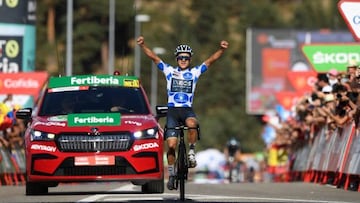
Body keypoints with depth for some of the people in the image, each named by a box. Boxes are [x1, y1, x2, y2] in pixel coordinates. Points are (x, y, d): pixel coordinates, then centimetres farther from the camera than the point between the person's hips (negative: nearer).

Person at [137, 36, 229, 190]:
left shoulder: (195, 72, 9)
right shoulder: (169, 71, 8)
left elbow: (210, 60, 1)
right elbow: (154, 57, 1)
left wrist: (222, 49, -14)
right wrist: (143, 45, -13)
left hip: (187, 109, 0)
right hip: (172, 109, 0)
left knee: (192, 124, -36)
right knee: (171, 144, -9)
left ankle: (191, 152, -14)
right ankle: (171, 174, 7)